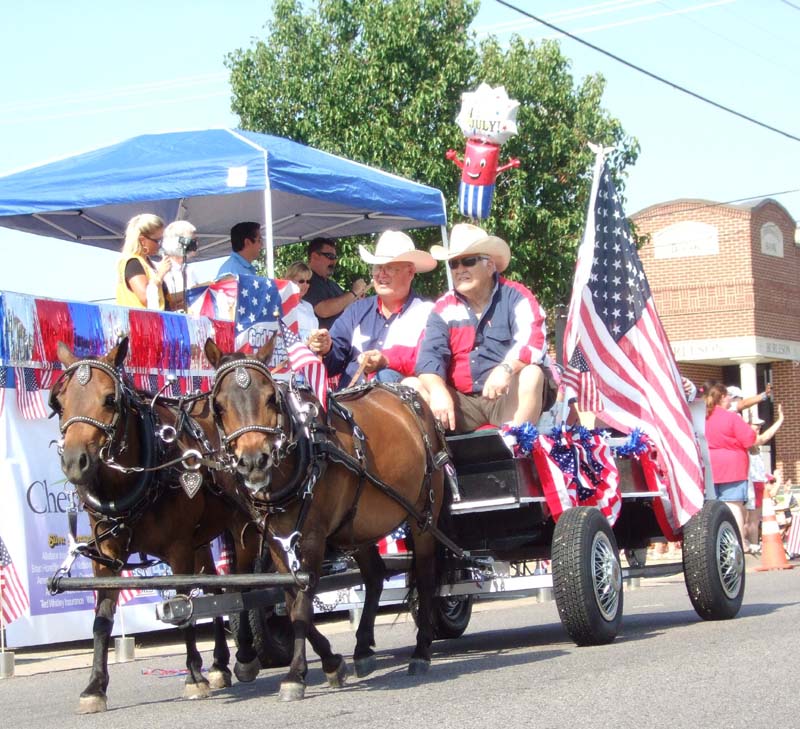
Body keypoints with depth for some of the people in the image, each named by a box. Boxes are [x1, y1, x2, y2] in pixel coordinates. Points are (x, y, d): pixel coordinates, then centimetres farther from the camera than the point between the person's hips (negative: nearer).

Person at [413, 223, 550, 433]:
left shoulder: (515, 297, -3)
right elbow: (430, 356, -6)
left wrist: (506, 369, -40)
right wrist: (438, 390, -28)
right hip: (463, 402, 3)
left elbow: (532, 340, -19)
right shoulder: (444, 308, 6)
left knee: (531, 374, -32)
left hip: (508, 398, -3)